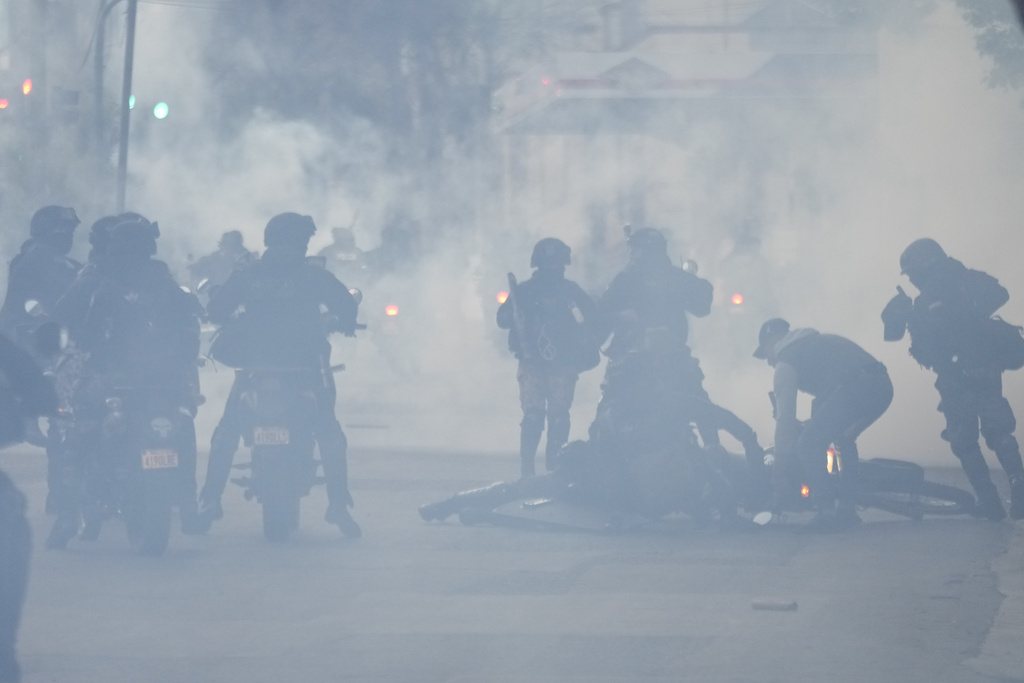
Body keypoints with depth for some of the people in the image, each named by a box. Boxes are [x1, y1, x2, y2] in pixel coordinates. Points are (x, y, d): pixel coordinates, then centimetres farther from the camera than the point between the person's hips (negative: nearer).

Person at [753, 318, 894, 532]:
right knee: (843, 440, 31)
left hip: (855, 386, -9)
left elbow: (785, 420, 7)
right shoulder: (816, 343, 36)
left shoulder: (786, 360, 11)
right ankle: (848, 506, 28)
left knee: (808, 446, -3)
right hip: (882, 385, 9)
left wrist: (780, 476, 10)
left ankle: (830, 512, -7)